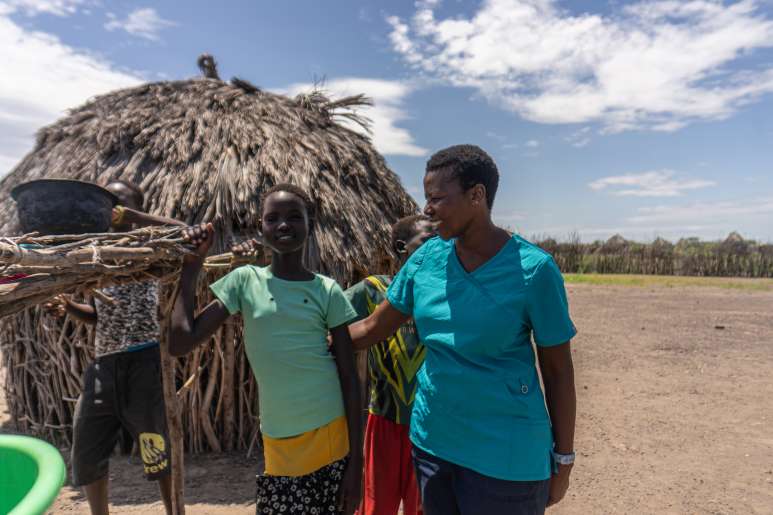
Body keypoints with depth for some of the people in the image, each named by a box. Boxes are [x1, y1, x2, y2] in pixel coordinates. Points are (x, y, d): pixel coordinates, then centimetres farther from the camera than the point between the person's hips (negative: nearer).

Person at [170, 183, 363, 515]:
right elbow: (180, 344, -6)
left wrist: (356, 459, -5)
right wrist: (191, 265, -4)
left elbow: (349, 379, -3)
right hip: (278, 442, 1)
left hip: (332, 436, 0)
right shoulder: (245, 281, -2)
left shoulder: (328, 290, -4)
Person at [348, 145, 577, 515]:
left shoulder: (532, 269, -15)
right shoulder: (428, 256, -3)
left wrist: (563, 459, -1)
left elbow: (557, 369, -7)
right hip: (431, 438, 5)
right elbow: (372, 328, 3)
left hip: (505, 454, -4)